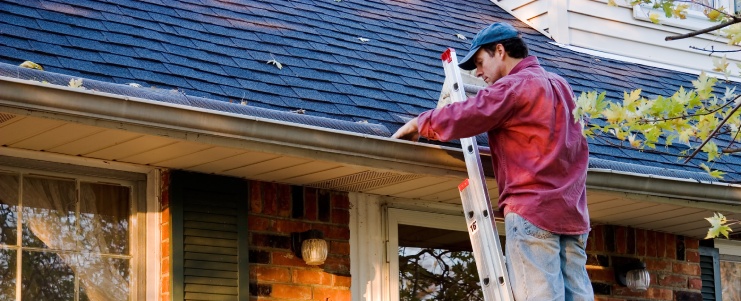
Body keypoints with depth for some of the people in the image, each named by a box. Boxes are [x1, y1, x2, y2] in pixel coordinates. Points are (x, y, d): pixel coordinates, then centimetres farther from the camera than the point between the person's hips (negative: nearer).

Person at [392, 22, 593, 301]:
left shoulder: (514, 86, -5)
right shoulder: (560, 85, 22)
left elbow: (463, 117, -10)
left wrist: (419, 124, 6)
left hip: (531, 209, -8)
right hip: (572, 211, 8)